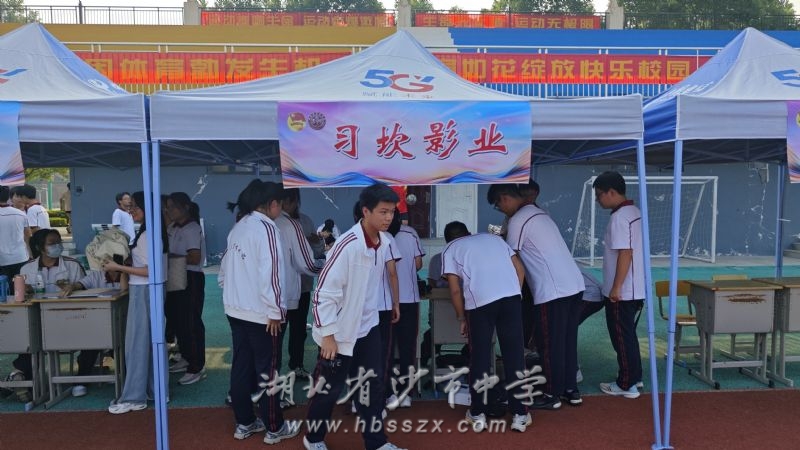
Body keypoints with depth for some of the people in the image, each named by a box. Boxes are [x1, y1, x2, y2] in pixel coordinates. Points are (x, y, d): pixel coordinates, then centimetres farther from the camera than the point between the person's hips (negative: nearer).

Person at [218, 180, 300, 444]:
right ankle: (275, 428, 15)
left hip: (235, 310, 8)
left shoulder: (238, 227, 9)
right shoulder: (266, 228, -16)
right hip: (260, 313, -8)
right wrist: (275, 311, -15)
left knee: (241, 367, 14)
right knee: (267, 371, 3)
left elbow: (225, 269, 13)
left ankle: (244, 423, 26)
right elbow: (269, 273, -22)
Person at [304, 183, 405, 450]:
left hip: (367, 327, 6)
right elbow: (324, 291, -22)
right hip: (340, 331, -6)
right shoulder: (348, 245, -26)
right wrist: (328, 335, -19)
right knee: (329, 389, 10)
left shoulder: (384, 241, -4)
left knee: (373, 385, 12)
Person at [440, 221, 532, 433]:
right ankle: (520, 414, 16)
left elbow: (455, 290, 8)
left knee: (480, 358, 12)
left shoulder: (450, 250, 18)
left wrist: (462, 318, 18)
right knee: (514, 355, 10)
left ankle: (477, 414, 21)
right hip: (511, 295, 3)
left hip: (480, 301, -2)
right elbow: (520, 270, 21)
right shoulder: (493, 237, 29)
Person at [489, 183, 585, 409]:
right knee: (568, 341, 16)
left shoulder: (518, 220, -10)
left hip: (553, 291, -9)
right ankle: (571, 390, 25)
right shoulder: (538, 213, 19)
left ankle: (552, 395, 13)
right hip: (574, 285, 9)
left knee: (549, 344, 3)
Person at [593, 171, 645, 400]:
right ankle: (633, 377, 29)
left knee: (622, 338, 2)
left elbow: (625, 254, -24)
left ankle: (626, 385, 12)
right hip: (633, 289, 10)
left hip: (622, 291, -10)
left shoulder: (619, 217, -20)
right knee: (627, 335, 19)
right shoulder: (634, 212, 11)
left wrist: (616, 288, -20)